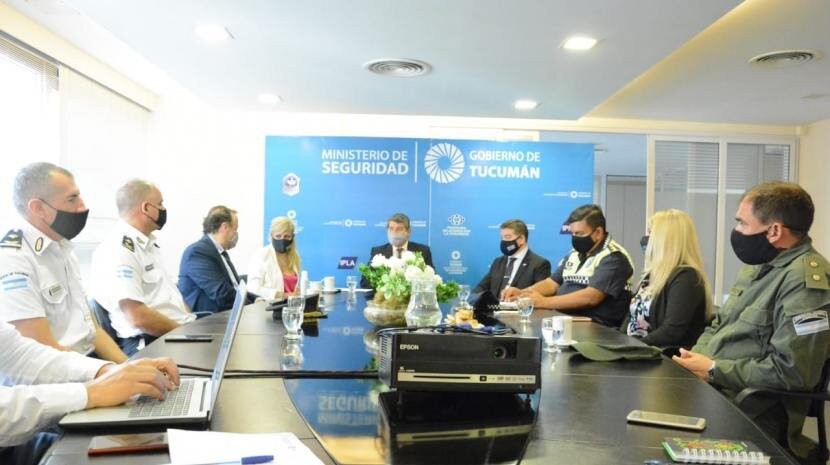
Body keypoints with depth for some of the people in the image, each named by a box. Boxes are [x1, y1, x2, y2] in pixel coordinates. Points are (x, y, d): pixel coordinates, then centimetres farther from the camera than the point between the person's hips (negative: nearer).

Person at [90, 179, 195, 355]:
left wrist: (192, 323, 5)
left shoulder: (149, 243, 16)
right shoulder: (118, 249, -13)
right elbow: (137, 317, -20)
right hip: (150, 342, -9)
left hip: (180, 330, 9)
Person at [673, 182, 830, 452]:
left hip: (751, 415, -8)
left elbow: (792, 371, -24)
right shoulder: (759, 265, 15)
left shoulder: (806, 280, -17)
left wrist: (713, 370, -15)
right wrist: (694, 358, 0)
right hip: (706, 388, 8)